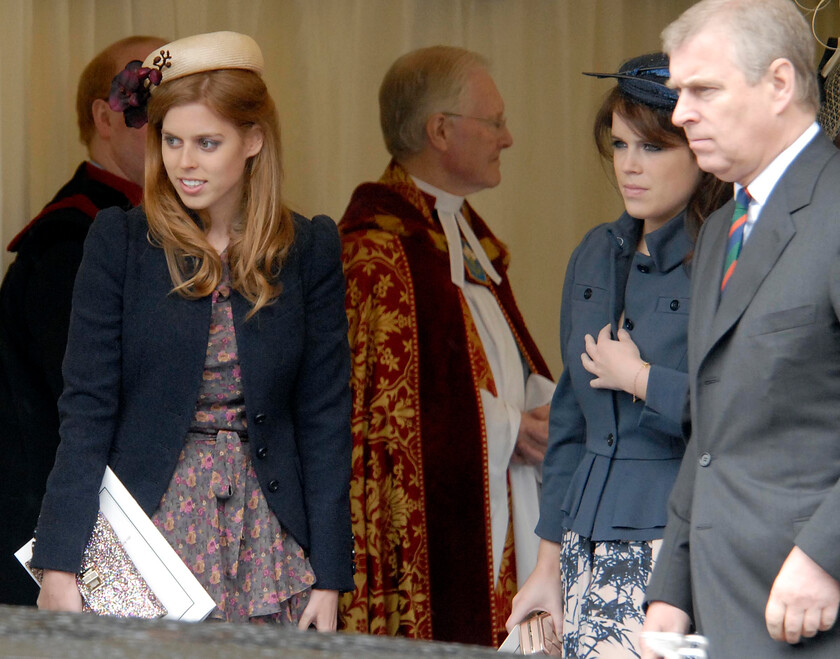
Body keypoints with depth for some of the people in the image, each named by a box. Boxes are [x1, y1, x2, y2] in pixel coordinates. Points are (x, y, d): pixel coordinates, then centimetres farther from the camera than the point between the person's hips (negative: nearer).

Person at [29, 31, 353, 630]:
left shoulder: (310, 250, 4)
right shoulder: (120, 242, 1)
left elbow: (326, 415, 4)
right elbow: (87, 406, -2)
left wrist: (328, 576, -1)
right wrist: (61, 563, -9)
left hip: (266, 533, 1)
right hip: (149, 523, -1)